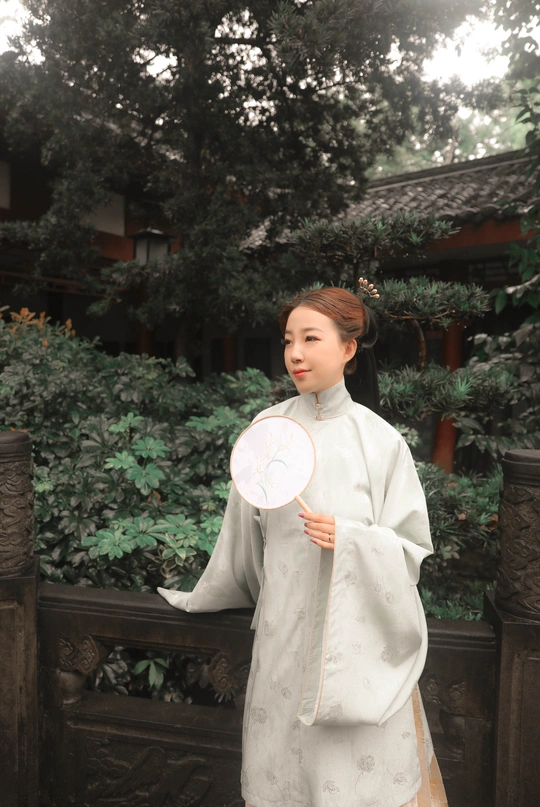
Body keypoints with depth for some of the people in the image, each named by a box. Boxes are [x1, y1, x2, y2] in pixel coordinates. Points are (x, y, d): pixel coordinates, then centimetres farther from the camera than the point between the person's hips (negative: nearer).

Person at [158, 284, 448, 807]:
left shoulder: (380, 440, -9)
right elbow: (244, 530, 8)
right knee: (285, 759, 15)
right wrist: (202, 599, 19)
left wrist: (349, 538, -21)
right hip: (285, 621, 2)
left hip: (358, 626, -1)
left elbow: (412, 546, -3)